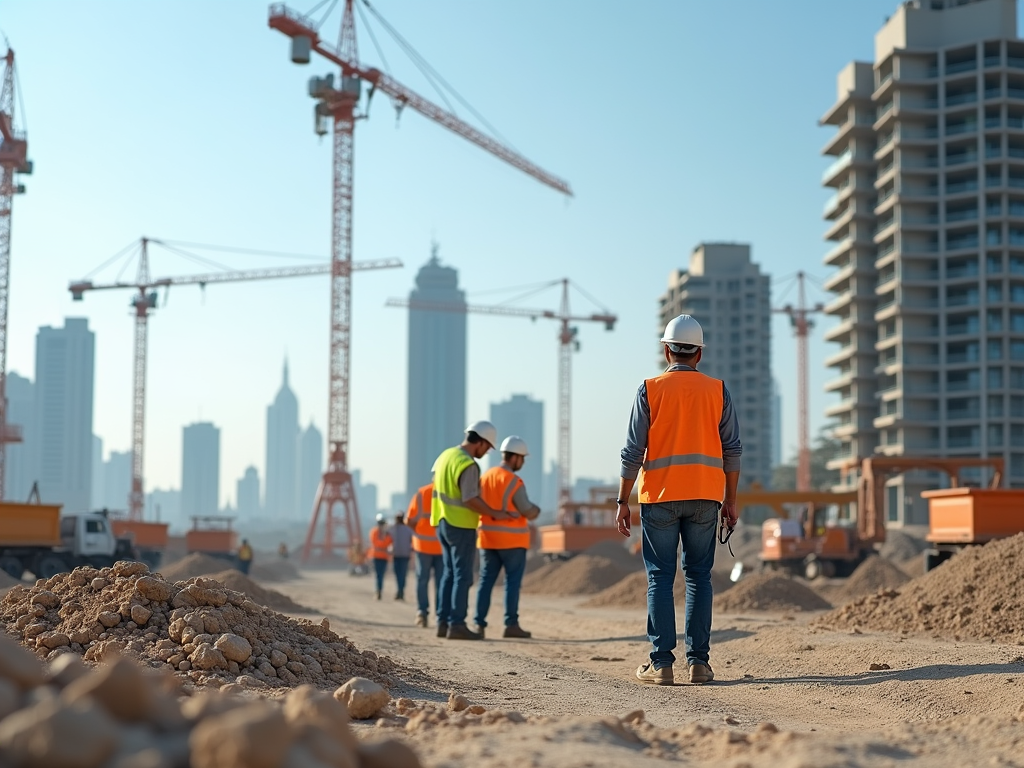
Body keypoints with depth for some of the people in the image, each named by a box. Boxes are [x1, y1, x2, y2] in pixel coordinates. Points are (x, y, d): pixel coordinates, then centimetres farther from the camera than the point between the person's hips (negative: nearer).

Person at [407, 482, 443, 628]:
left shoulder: (422, 493, -4)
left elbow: (409, 520, -4)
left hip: (423, 544, 0)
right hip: (443, 545, 0)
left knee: (422, 580, 10)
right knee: (441, 582, 6)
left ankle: (422, 612, 0)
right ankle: (441, 617, 3)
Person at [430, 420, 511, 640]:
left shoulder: (446, 455, 10)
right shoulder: (468, 465, -19)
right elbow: (471, 500, -23)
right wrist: (494, 513, -10)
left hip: (444, 523, 9)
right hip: (461, 526, -9)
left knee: (450, 574, 13)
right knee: (463, 576, -5)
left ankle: (444, 622, 13)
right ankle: (457, 625, -6)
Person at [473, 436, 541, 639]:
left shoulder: (485, 477, 8)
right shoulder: (514, 482, -14)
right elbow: (528, 513, -12)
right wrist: (536, 510, 8)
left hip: (488, 537, 6)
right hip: (512, 539, -6)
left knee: (486, 581, 7)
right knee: (513, 581, 0)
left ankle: (480, 624, 4)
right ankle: (511, 625, -1)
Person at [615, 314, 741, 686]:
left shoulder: (650, 389, 0)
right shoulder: (717, 390, 5)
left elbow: (633, 452, -4)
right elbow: (732, 450, 4)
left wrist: (623, 502, 2)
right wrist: (730, 500, 11)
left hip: (659, 496, -2)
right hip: (705, 497, 2)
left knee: (660, 578, 2)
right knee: (699, 576, 7)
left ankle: (661, 662, -1)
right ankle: (698, 661, 5)